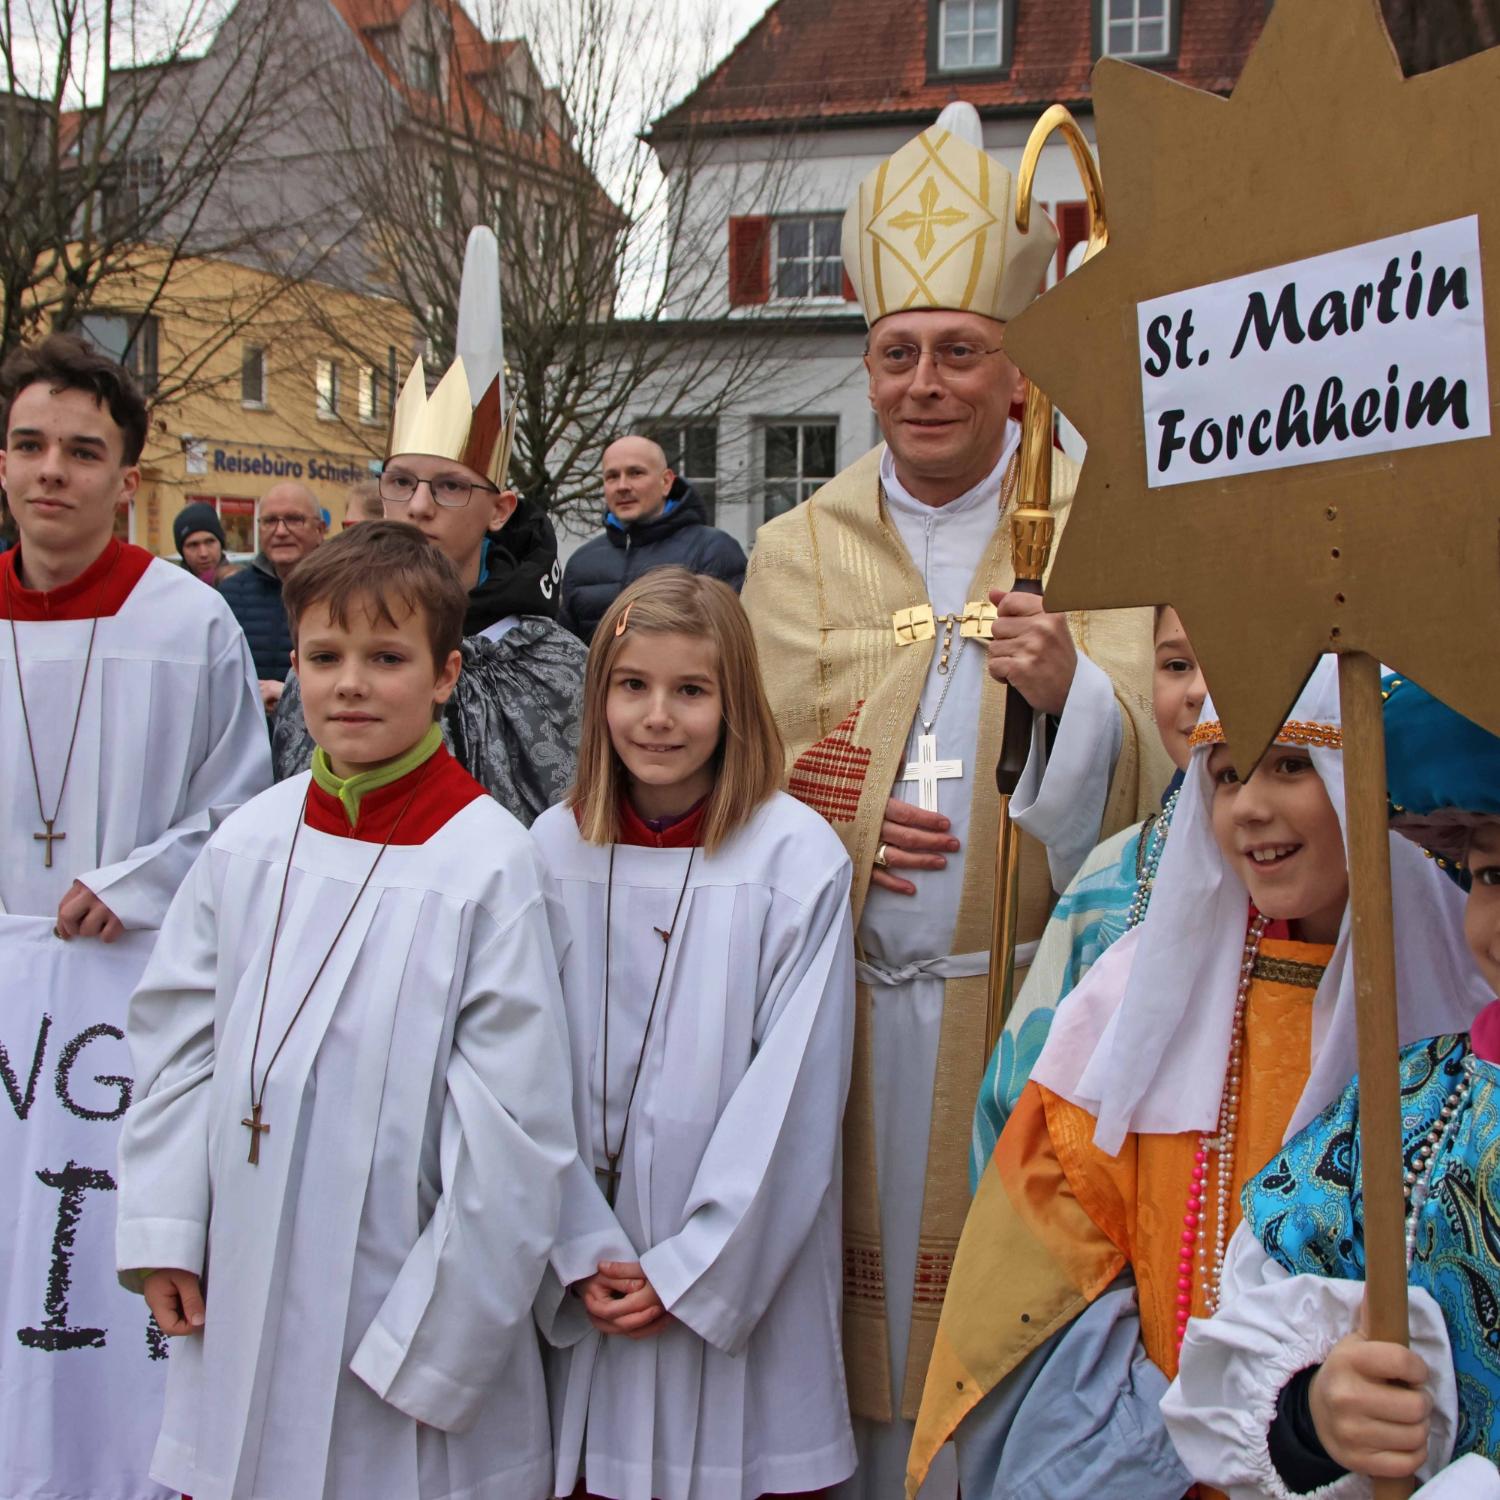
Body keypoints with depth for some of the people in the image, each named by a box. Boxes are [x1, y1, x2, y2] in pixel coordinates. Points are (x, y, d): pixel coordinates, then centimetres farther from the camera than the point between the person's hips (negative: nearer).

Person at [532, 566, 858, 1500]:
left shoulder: (798, 856, -11)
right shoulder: (554, 847, -1)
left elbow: (793, 1098, -10)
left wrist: (691, 1269, -9)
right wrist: (584, 1251, -6)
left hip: (743, 1276, -2)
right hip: (586, 1285, 3)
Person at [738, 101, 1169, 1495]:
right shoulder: (797, 552, 6)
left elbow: (1146, 780, -7)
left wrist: (1069, 689, -27)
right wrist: (825, 822, -16)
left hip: (1027, 1003, -1)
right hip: (850, 1000, 2)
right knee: (867, 1313, 10)